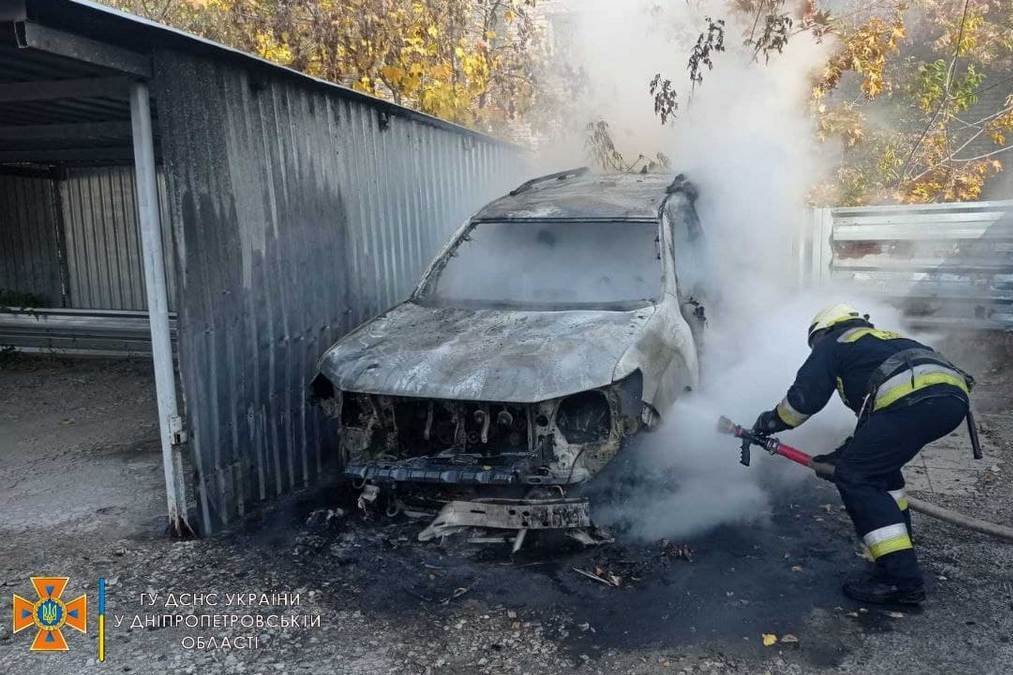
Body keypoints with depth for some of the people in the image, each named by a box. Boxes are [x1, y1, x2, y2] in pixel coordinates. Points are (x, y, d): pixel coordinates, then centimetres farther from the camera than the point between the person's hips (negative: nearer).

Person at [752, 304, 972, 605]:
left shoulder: (832, 343, 18)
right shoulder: (883, 340, 40)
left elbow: (804, 397, 8)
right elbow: (873, 420, 39)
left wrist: (768, 422, 24)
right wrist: (842, 456, 42)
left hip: (912, 398, -9)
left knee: (854, 477, 0)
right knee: (880, 467, 26)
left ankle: (902, 579, -4)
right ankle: (901, 555, 28)